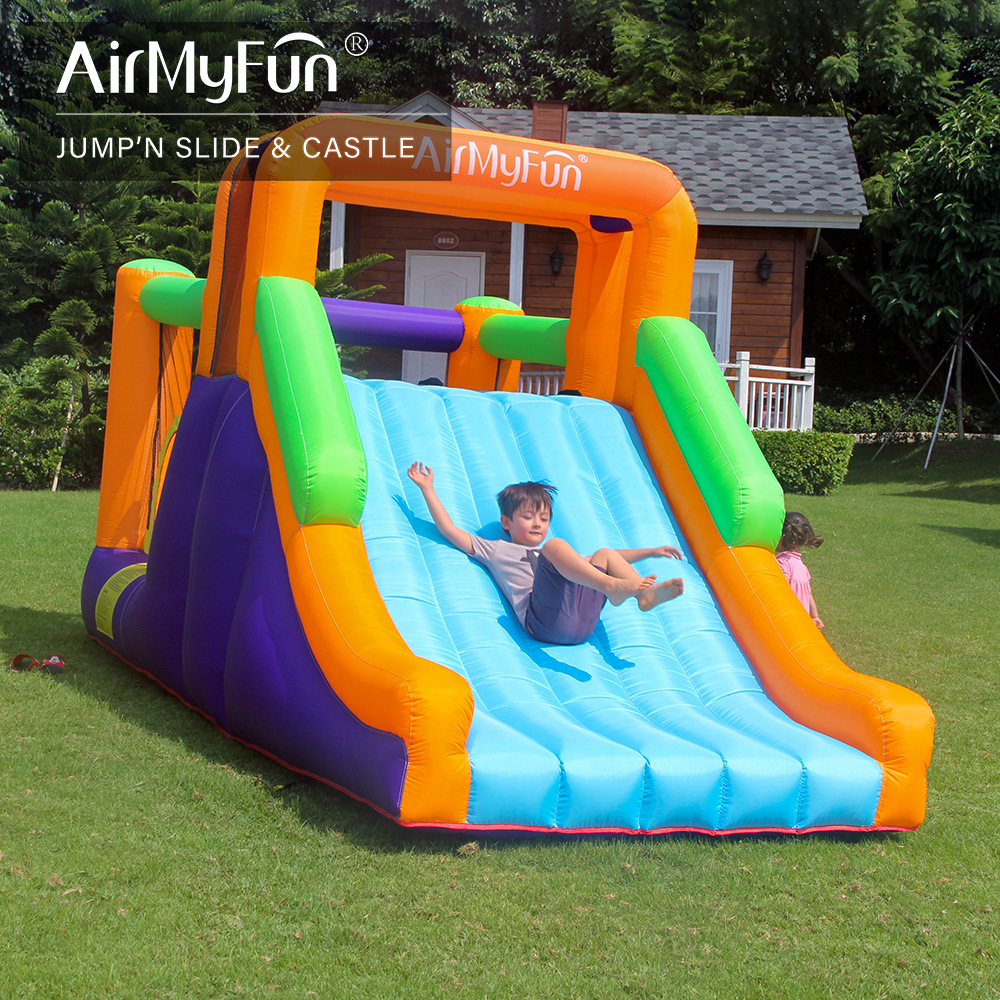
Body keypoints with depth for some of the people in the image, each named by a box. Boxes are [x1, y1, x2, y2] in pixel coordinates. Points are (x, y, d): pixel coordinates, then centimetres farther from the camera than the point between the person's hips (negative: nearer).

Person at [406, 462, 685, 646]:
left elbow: (598, 561, 43)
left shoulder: (553, 555, 40)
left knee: (605, 554, 11)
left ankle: (646, 594, -18)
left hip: (582, 620, 6)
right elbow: (450, 530, 21)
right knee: (556, 545, -22)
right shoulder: (495, 550, 27)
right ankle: (612, 587, -44)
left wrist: (650, 552, 40)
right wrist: (427, 489, 22)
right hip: (544, 618, -6)